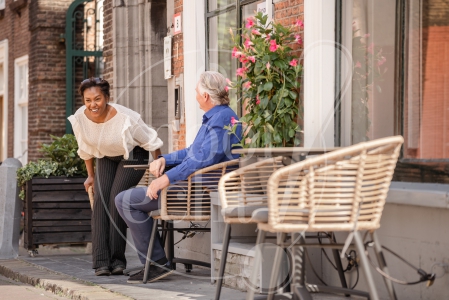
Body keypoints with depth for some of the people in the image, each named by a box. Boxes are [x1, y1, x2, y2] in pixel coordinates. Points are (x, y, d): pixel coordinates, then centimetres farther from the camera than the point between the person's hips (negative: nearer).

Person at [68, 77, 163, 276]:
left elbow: (151, 143, -16)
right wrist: (91, 176, 10)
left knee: (117, 198, -21)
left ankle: (117, 259, -12)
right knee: (100, 199, -15)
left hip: (132, 156, -4)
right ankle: (101, 261, -18)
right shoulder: (80, 119, -20)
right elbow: (86, 149, 1)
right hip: (105, 158, 4)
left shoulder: (125, 118, -32)